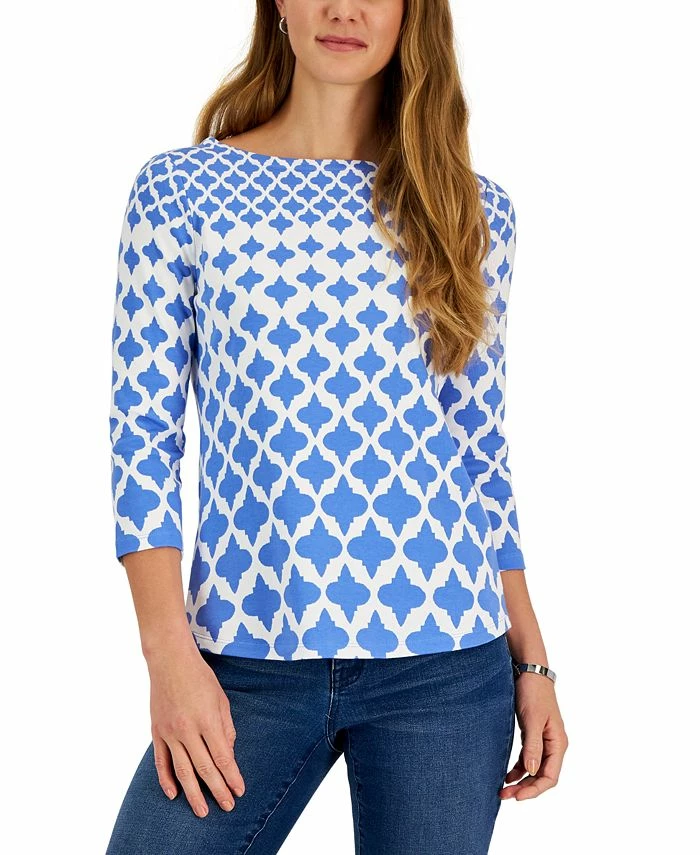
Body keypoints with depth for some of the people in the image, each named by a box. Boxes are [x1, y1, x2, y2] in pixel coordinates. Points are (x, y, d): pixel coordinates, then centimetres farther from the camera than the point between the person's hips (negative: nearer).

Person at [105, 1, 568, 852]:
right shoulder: (180, 188, 2)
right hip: (245, 660, -1)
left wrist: (530, 660, 9)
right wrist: (171, 654, -8)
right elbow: (142, 436, -1)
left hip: (446, 663, 2)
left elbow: (482, 447, 10)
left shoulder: (474, 209, 7)